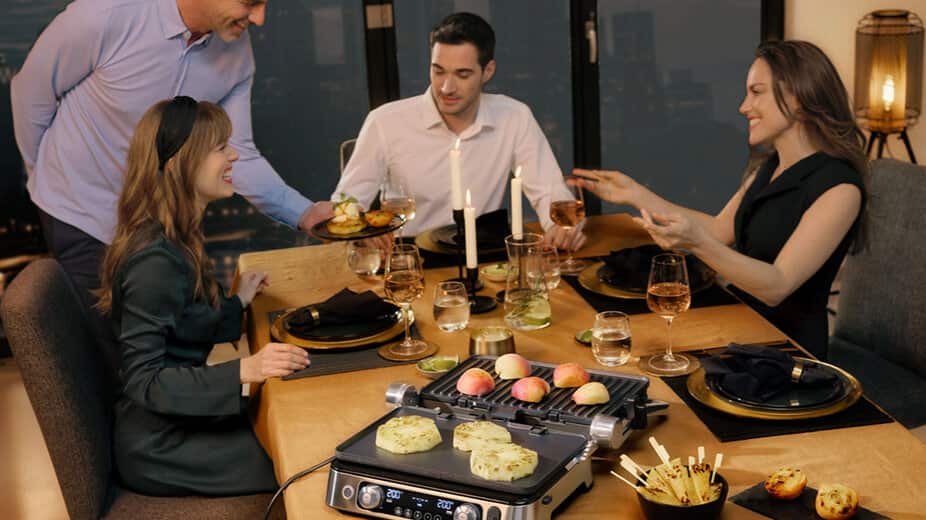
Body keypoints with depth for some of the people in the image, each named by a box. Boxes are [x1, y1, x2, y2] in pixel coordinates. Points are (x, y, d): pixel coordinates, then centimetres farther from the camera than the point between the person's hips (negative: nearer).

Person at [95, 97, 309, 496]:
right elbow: (143, 379, -25)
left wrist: (238, 302, 19)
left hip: (176, 422, 9)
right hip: (159, 447, -9)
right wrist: (243, 370, -33)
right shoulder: (155, 259, -24)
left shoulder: (176, 240, 6)